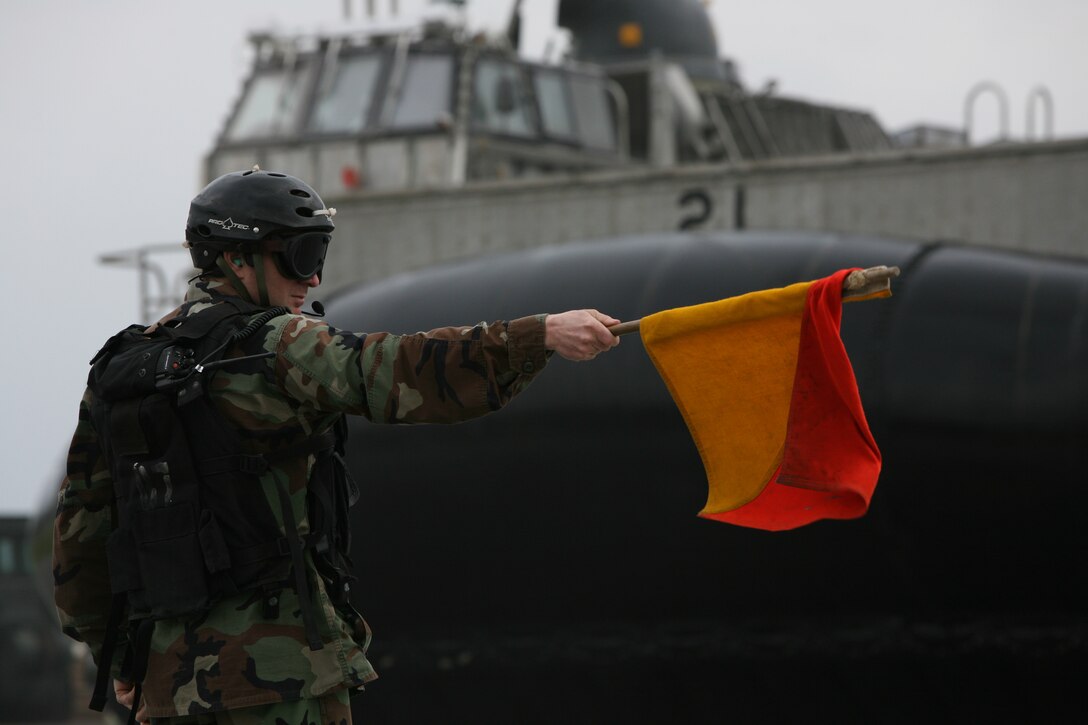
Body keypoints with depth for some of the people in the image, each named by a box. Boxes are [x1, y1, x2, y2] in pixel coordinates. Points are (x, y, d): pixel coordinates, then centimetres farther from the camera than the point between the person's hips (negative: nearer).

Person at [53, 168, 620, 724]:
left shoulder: (118, 368, 13)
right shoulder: (270, 348, -9)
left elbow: (81, 527, 16)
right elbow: (398, 374, -25)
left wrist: (114, 654, 25)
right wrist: (545, 334, -28)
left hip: (169, 677, 7)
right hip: (279, 672, -7)